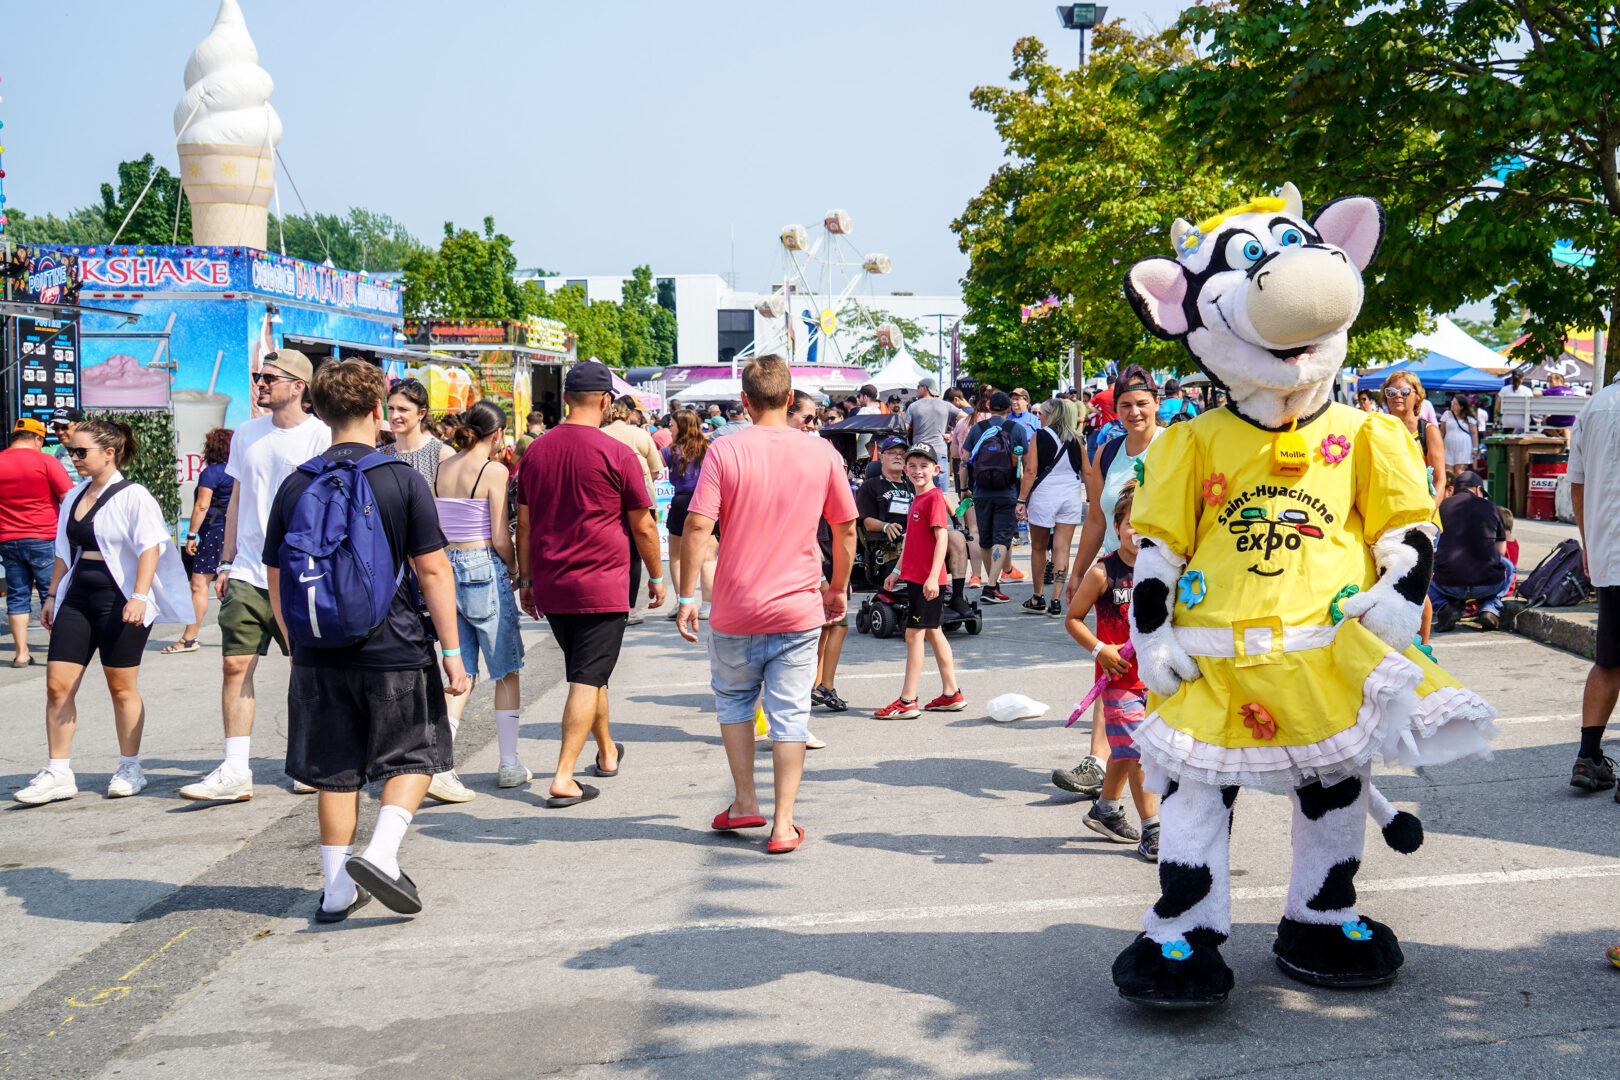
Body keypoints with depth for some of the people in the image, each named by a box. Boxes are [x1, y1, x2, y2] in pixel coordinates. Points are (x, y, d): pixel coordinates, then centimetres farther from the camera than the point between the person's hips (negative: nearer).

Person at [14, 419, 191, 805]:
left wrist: (139, 597, -22)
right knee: (57, 684, -1)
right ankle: (58, 773, 6)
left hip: (119, 600, -7)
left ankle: (130, 769, 15)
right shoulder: (73, 498, 15)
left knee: (122, 686, 2)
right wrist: (52, 594, 19)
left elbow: (149, 548, -13)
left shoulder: (133, 496, -7)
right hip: (77, 597, 7)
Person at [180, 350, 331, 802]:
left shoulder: (321, 437, -5)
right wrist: (226, 562, 14)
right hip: (248, 573, 5)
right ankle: (234, 772, 1)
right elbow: (237, 501, 18)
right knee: (235, 665, -2)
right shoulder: (246, 434, 11)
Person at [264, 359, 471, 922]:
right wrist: (452, 653, -5)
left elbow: (276, 581, 7)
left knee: (335, 770, 13)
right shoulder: (402, 479, -8)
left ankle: (337, 886, 17)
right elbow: (433, 571, -9)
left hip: (319, 657, 3)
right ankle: (381, 852, -6)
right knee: (412, 756, 13)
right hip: (395, 651, -3)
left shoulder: (295, 486, 2)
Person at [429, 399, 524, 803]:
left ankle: (439, 765, -4)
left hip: (447, 569, 6)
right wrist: (513, 569, 4)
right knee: (506, 672, 9)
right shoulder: (494, 471, -11)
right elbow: (500, 538, -12)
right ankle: (509, 766, 16)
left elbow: (434, 528, 10)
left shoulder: (443, 468, 8)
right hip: (484, 569, -6)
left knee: (461, 674, 10)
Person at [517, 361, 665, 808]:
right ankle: (564, 778, -8)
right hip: (602, 586, -6)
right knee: (587, 679, -3)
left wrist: (528, 579, 19)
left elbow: (524, 523, 10)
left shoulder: (536, 451, 5)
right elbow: (643, 526, -5)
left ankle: (607, 751, 39)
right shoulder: (616, 454, -11)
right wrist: (656, 576, 8)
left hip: (551, 587, 6)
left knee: (586, 672, 21)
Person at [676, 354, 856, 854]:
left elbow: (698, 525, -15)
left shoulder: (725, 451, -9)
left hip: (736, 611, -1)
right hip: (798, 610, 1)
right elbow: (846, 530, 5)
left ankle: (745, 803, 23)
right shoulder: (822, 455, -3)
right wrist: (838, 588, 18)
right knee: (790, 714, 7)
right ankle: (783, 824, 7)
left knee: (734, 700, 21)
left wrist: (688, 595, -8)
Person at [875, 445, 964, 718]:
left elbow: (942, 538, -20)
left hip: (928, 580, -10)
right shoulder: (917, 499, 15)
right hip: (915, 577, 10)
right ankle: (951, 694, 21)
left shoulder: (934, 498, -14)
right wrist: (898, 571, 24)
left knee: (914, 634, -6)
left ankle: (907, 702, -3)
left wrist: (933, 577, -26)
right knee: (933, 633, 14)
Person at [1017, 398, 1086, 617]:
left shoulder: (1040, 437, -4)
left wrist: (1021, 500, -6)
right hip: (1071, 497, 3)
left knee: (1038, 548, 12)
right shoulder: (1075, 439, 6)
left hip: (1044, 496, -3)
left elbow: (1030, 471, -9)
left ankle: (1038, 599, 20)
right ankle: (1056, 602, -4)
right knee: (1062, 549, 2)